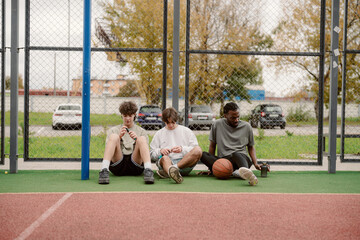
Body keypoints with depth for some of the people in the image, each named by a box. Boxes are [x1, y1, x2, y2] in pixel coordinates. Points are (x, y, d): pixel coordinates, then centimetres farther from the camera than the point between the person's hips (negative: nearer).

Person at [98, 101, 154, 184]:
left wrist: (137, 139, -10)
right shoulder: (113, 130, 21)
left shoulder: (141, 131, 22)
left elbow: (145, 151, 9)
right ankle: (104, 170, -41)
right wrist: (119, 137, -8)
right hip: (117, 167, 0)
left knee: (142, 139, -21)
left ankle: (148, 170, -43)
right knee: (114, 136, -21)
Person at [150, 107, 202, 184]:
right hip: (166, 160, 0)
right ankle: (173, 172, -74)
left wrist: (182, 149, -10)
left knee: (198, 150, -30)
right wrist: (160, 151, -8)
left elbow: (195, 150, 9)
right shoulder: (159, 134, 22)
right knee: (164, 158, -36)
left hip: (185, 162, 0)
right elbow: (151, 154, 15)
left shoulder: (186, 131, 19)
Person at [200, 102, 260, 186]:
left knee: (236, 154, -38)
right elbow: (212, 145, 15)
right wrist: (211, 163, 3)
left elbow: (251, 147, 19)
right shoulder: (217, 125, 9)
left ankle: (246, 171, -72)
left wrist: (255, 163, 2)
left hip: (241, 158, -1)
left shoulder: (246, 127, 11)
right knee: (203, 154, -28)